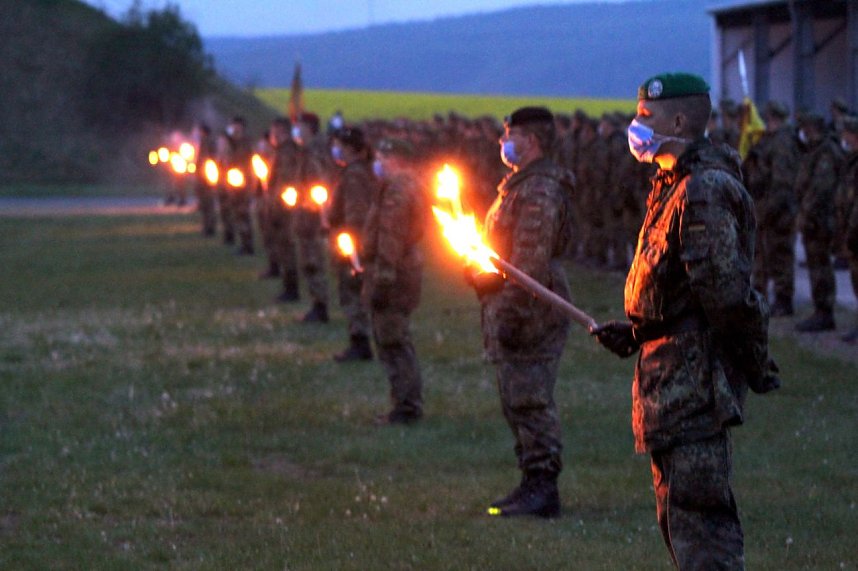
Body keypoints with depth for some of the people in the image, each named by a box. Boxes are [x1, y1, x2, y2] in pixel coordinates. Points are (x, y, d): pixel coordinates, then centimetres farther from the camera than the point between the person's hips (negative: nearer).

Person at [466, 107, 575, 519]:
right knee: (516, 399, 12)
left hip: (531, 310, -11)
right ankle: (535, 485, 17)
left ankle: (541, 488, -7)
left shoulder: (540, 190, -16)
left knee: (529, 400, -9)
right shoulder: (519, 184, 19)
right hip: (513, 310, 11)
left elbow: (531, 258, -22)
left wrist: (511, 311, -24)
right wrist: (480, 275, 25)